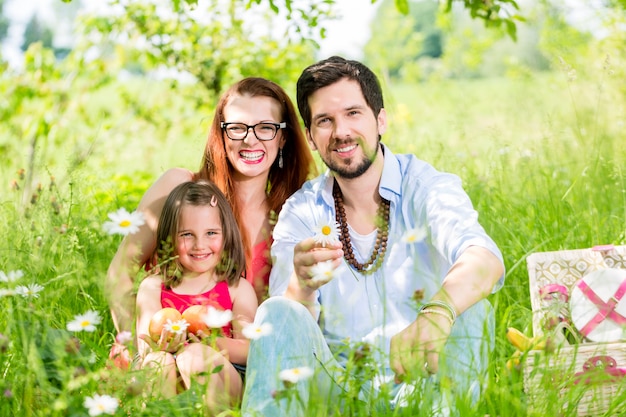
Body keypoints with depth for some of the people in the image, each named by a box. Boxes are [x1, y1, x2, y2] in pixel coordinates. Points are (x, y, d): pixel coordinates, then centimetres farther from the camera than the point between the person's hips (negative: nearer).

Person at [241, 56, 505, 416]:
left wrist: (436, 314, -51)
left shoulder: (426, 187, -5)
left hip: (420, 376, -1)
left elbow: (485, 259, -27)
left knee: (470, 309, -29)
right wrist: (302, 287, -32)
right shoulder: (301, 212, 4)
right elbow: (284, 329, -6)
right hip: (335, 382, 2)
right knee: (278, 314, -25)